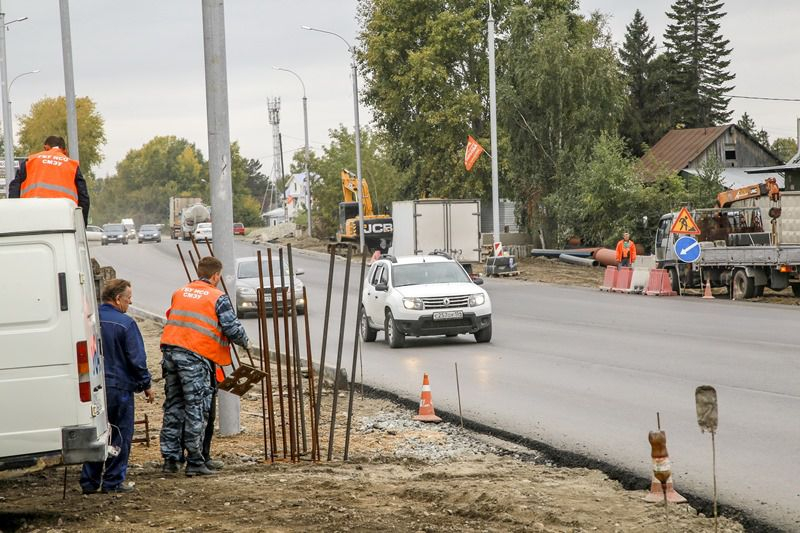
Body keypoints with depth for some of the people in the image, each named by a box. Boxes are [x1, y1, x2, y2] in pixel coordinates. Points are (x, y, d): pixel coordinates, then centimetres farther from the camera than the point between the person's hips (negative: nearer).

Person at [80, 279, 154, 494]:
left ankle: (89, 481, 13)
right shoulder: (125, 324, -13)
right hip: (119, 387, -5)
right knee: (121, 434, 5)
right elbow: (137, 360, -12)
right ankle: (113, 482, 5)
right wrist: (146, 385, 0)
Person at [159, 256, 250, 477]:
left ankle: (170, 459, 14)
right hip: (195, 356, -6)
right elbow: (232, 328, -7)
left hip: (170, 351, 6)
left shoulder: (180, 292, 16)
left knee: (173, 407, 13)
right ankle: (194, 462, 0)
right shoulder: (218, 298, -3)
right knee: (196, 409, -1)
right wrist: (245, 342, 11)